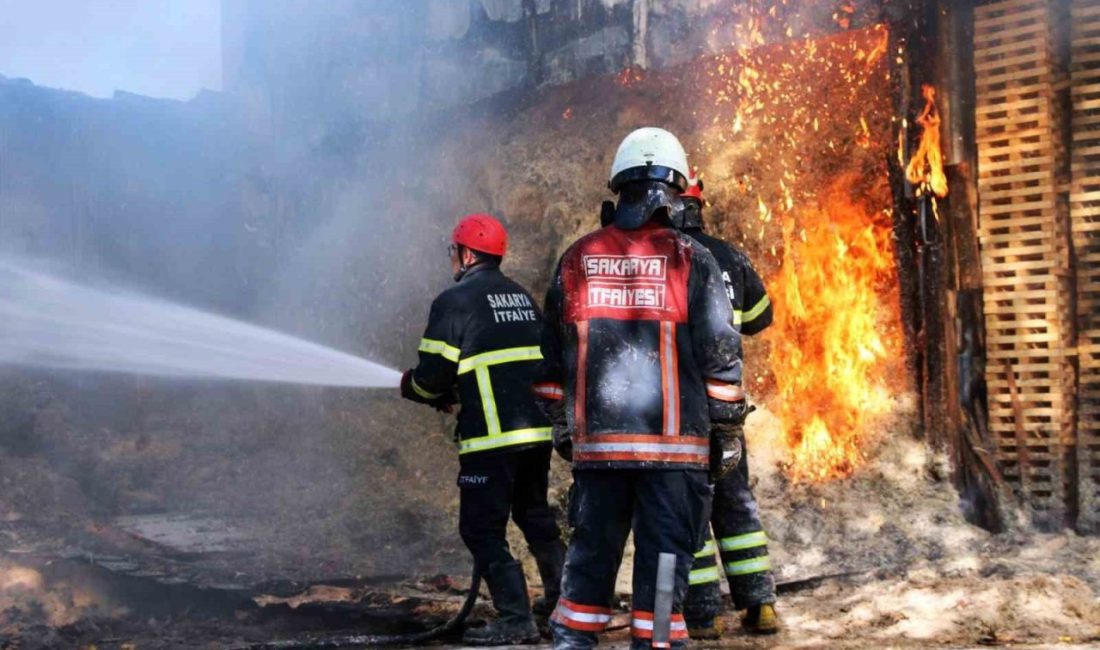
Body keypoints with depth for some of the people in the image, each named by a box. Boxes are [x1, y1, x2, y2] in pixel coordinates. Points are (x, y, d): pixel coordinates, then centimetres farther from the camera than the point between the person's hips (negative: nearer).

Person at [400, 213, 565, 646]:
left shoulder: (454, 301, -5)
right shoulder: (524, 298, 17)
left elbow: (432, 375, -9)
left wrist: (410, 385, 16)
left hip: (493, 435, -7)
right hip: (539, 430, 7)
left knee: (482, 529, 2)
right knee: (534, 513, 25)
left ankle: (516, 620, -1)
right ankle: (562, 596, 28)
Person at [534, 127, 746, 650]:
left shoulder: (577, 259, 6)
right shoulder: (691, 260, -3)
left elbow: (552, 356, 12)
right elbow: (720, 354, -4)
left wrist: (560, 424, 22)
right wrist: (726, 427, 6)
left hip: (596, 441, 3)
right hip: (675, 442, -3)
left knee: (591, 550, 14)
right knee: (664, 554, 5)